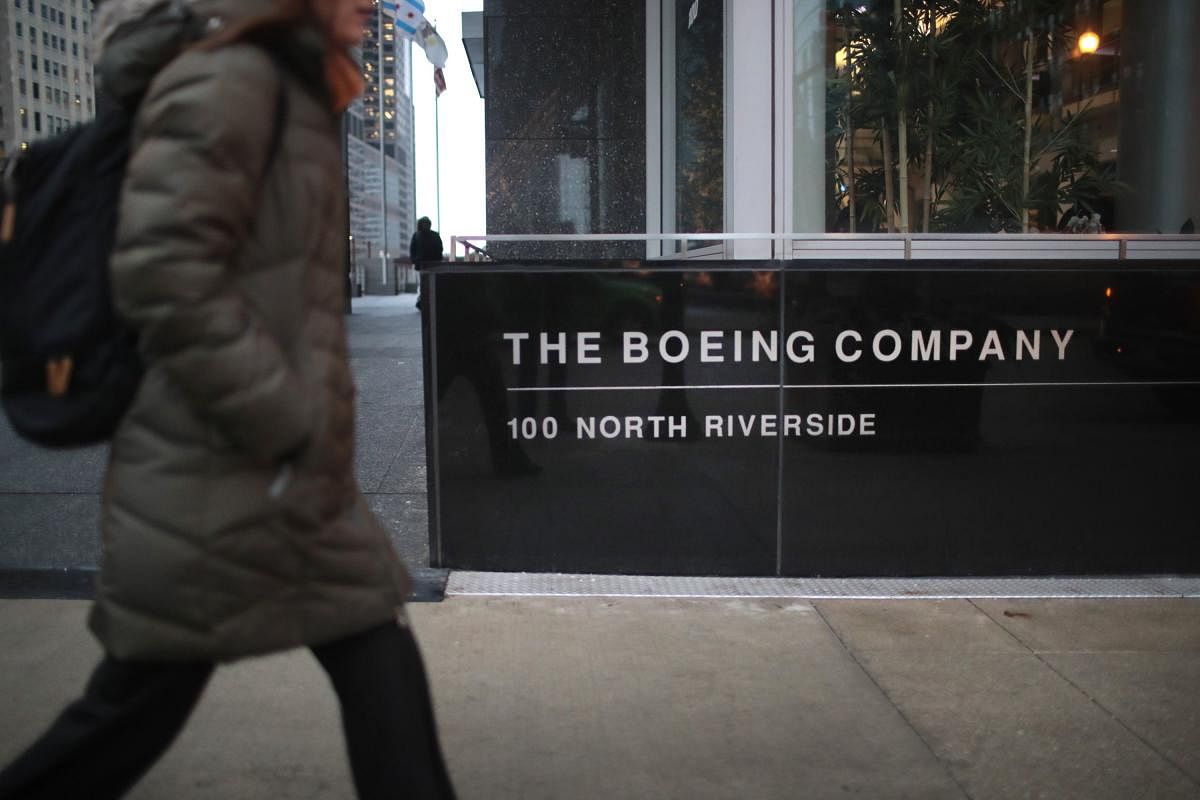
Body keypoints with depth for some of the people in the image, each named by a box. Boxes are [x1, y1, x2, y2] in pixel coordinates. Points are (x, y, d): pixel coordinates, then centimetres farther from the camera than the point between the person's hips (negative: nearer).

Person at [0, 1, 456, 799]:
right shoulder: (231, 76, -12)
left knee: (379, 661, 10)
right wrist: (295, 429, -19)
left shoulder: (289, 92, 16)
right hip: (220, 479, -9)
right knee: (134, 710, 5)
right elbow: (164, 274, -23)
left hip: (288, 477, 9)